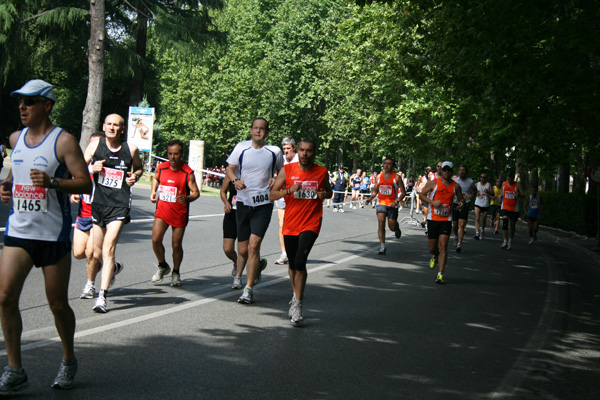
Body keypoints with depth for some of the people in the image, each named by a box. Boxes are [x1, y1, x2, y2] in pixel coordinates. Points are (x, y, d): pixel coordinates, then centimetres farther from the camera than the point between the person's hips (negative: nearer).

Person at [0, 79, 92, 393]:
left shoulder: (63, 141, -7)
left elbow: (86, 183, -11)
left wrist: (51, 182, -26)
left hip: (53, 234, -5)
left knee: (58, 305, 4)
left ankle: (68, 361, 28)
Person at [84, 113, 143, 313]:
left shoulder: (131, 149, 2)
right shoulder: (95, 145, 3)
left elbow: (139, 167, 21)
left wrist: (135, 177, -1)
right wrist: (92, 169, -11)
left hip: (119, 205, -3)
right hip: (98, 203, 3)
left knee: (108, 249, -15)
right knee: (97, 254, 11)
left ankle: (102, 296, -13)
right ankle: (114, 268, 46)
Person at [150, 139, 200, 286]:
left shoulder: (188, 172, -12)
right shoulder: (161, 167, -1)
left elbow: (196, 192, -9)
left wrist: (187, 199, -29)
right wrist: (153, 191, 6)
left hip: (180, 212, -3)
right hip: (162, 209, 3)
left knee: (176, 245, 3)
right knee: (156, 239, -11)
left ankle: (176, 273, 26)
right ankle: (162, 266, 15)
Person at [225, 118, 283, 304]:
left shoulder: (275, 151, 2)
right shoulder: (241, 148, 3)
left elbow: (281, 172, 16)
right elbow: (230, 168, 8)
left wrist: (275, 180, -6)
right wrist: (235, 180, -13)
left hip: (263, 205, -2)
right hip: (243, 202, 2)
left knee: (253, 246, -15)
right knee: (242, 250, 7)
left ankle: (249, 290, -8)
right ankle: (258, 265, 42)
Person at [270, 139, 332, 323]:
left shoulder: (322, 172, 0)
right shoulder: (287, 170, -2)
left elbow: (329, 191, 17)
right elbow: (272, 195, -2)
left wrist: (325, 194, -7)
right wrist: (289, 190, -21)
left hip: (311, 224, -2)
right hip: (290, 225, 2)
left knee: (300, 262, -20)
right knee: (293, 265, 15)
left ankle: (297, 304, -12)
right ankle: (296, 294, 41)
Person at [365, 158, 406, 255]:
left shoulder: (396, 177, -5)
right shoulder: (379, 177, 6)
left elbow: (403, 192, -4)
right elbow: (375, 191, 17)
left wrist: (397, 201, -20)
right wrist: (370, 198, -3)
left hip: (392, 205, -2)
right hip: (381, 203, 2)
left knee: (392, 227, 2)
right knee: (381, 223, -14)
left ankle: (397, 228, 41)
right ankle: (382, 247, -10)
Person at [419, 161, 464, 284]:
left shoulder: (456, 186, 4)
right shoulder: (434, 183, -2)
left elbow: (461, 198, 16)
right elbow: (421, 194, 0)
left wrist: (461, 202, -9)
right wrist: (432, 202, -16)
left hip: (446, 220, 0)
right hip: (433, 219, 0)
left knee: (443, 246, -12)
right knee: (432, 248, 8)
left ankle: (440, 274, -11)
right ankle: (435, 257, 46)